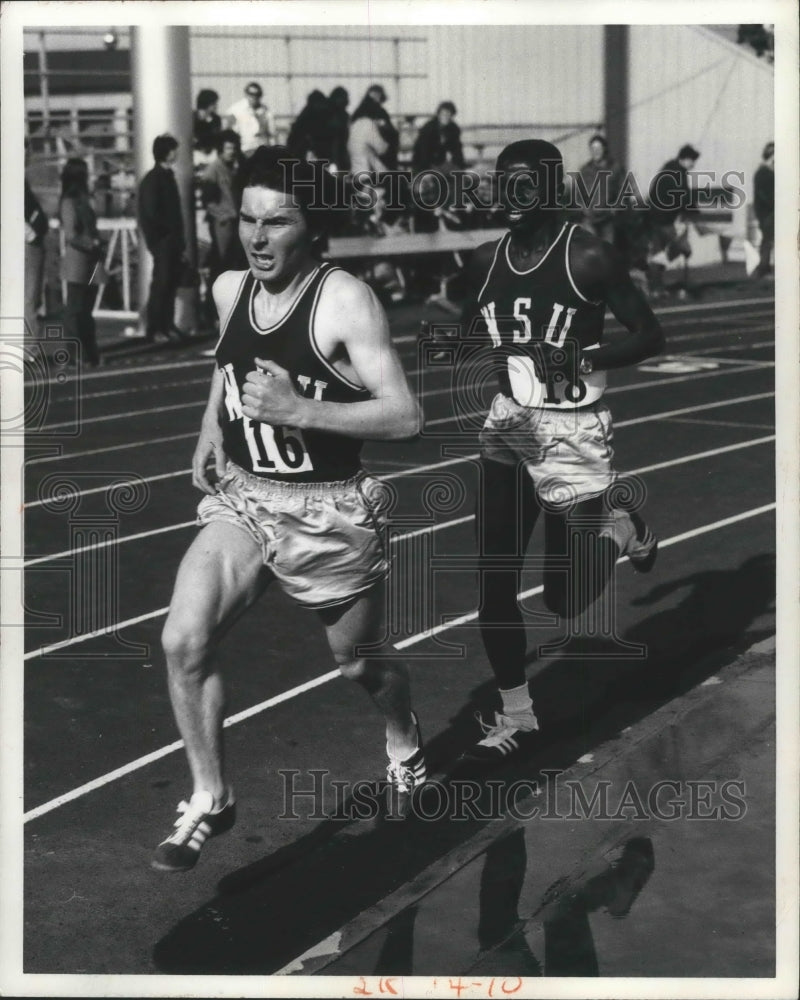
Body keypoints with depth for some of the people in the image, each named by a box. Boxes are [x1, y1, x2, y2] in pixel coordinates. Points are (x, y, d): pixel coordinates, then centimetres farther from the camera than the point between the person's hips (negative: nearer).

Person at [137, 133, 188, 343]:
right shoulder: (153, 179, -10)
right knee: (161, 284, -8)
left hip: (172, 241, 8)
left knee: (171, 284, 9)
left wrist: (180, 243, 12)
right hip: (162, 241, -8)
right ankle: (154, 329, -6)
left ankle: (167, 326, 16)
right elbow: (152, 213, -16)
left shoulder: (167, 176, 16)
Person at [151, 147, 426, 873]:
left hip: (329, 513, -4)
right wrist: (209, 434, 11)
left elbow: (405, 417, -24)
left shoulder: (345, 302, -20)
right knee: (183, 641, -14)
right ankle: (210, 800, 4)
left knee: (357, 664, 15)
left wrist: (300, 411, -32)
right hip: (241, 500, 4)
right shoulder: (229, 289, -1)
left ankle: (405, 743, 50)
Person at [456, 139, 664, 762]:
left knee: (564, 599, 2)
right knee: (493, 583, 1)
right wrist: (479, 355, -2)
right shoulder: (487, 261, 4)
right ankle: (516, 717, 16)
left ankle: (619, 528, 33)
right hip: (508, 428, 5)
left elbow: (650, 336, -9)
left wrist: (579, 360, -23)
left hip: (572, 430, -5)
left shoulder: (588, 257, -12)